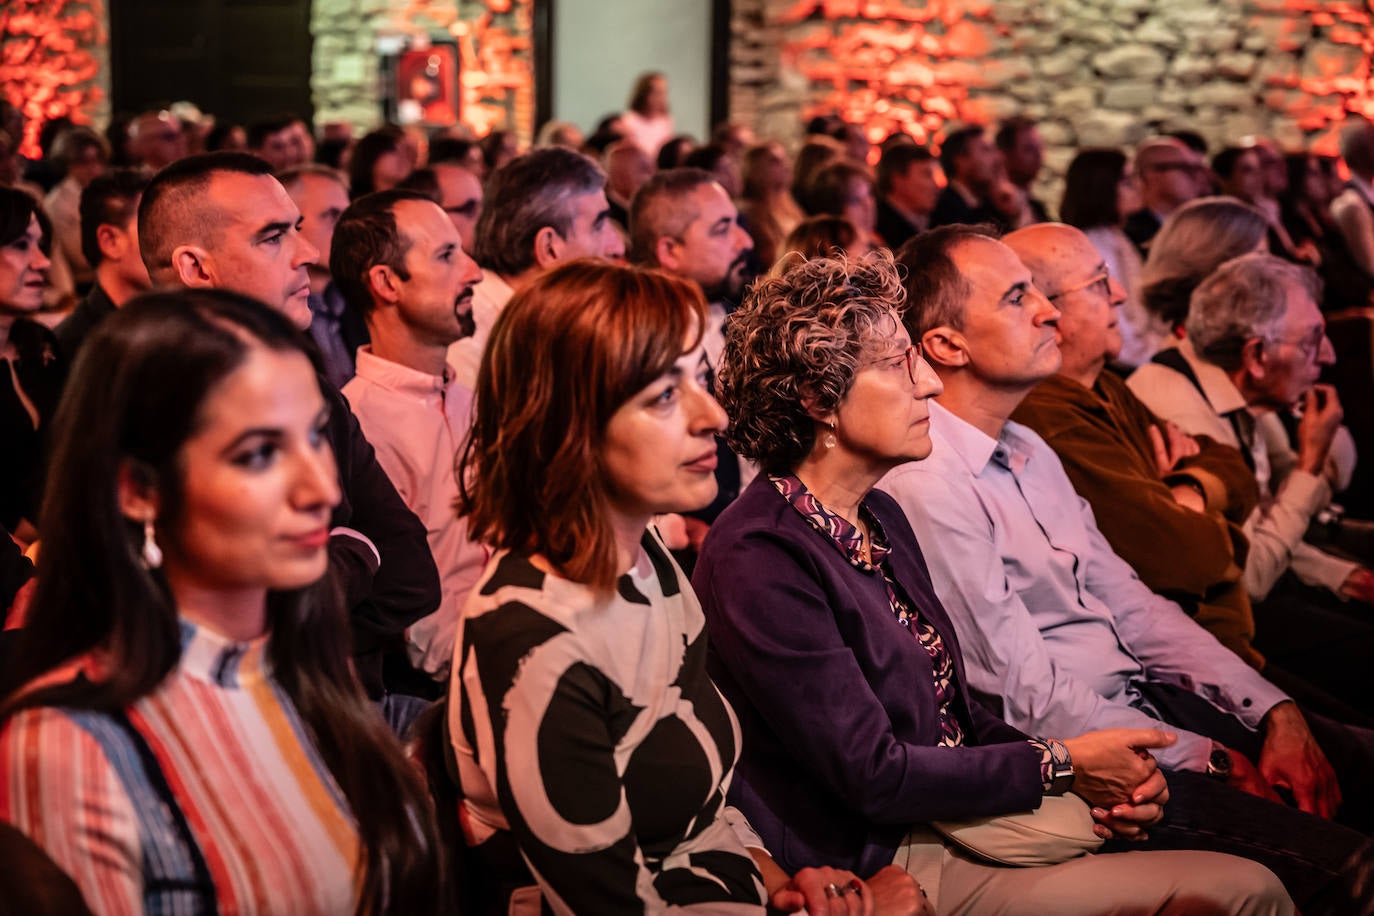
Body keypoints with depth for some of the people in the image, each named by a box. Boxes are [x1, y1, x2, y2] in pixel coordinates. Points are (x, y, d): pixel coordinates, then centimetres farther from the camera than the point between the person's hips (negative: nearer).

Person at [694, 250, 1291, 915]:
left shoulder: (879, 517, 11)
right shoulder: (759, 559, -17)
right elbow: (872, 773, -18)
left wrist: (1089, 770, -2)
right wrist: (1061, 764, -10)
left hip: (958, 826, 9)